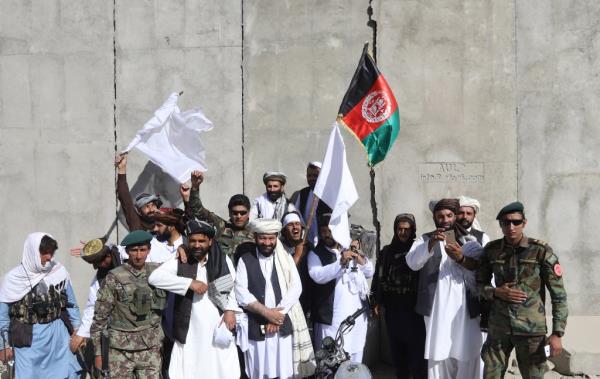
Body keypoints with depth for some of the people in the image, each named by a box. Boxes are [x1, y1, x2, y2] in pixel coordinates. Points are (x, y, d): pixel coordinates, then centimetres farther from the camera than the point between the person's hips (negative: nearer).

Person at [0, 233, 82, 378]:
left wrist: (77, 330, 10)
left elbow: (71, 304, 9)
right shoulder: (13, 278, -8)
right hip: (28, 340, -2)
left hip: (58, 336, 2)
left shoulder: (59, 272, -3)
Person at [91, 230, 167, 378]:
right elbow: (99, 317, -3)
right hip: (121, 349, -3)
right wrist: (98, 352, -1)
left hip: (150, 348, 3)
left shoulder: (157, 271, 2)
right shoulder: (114, 278, -7)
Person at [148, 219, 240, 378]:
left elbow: (233, 286, 14)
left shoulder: (223, 260, 5)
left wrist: (230, 309, -3)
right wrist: (189, 283, -17)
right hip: (190, 332, -1)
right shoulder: (180, 262, 0)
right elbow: (154, 277, -12)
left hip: (218, 329, 1)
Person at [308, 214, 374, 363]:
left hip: (357, 314, 5)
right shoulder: (315, 254, 1)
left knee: (355, 356, 11)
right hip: (331, 317, -5)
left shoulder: (350, 250, 16)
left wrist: (361, 259, -6)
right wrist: (341, 262, -27)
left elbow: (370, 273, 13)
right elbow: (318, 276, -17)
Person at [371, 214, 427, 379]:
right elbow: (378, 277, 13)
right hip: (392, 308, 4)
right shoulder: (387, 251, 10)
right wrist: (377, 302, 8)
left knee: (417, 348, -6)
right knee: (397, 349, 9)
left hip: (414, 308, -4)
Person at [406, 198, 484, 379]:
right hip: (437, 308, 0)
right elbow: (412, 262, -10)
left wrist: (461, 258, -25)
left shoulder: (469, 240, 12)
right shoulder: (425, 239, 9)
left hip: (466, 307, 1)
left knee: (468, 354, -3)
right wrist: (431, 243, -26)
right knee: (439, 356, 0)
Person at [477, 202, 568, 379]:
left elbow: (558, 294, -6)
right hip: (498, 327, 3)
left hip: (531, 328, -3)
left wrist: (557, 333, -12)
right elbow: (480, 284, 13)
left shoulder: (541, 251, -7)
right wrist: (496, 292, -9)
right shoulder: (491, 250, 2)